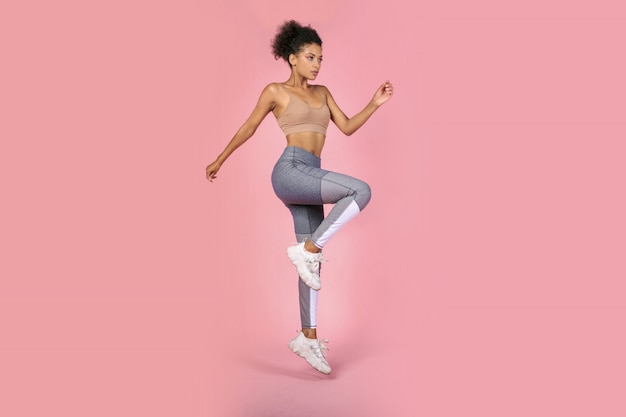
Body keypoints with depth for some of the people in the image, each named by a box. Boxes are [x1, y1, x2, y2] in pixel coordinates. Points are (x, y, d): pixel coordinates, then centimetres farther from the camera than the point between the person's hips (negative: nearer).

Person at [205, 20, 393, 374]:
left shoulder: (322, 92, 22)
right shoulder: (275, 91, 6)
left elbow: (347, 127, 16)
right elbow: (249, 127, 14)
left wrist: (375, 104, 2)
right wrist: (220, 160, 22)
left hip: (309, 179, 6)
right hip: (290, 171, -6)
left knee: (312, 258, 3)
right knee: (361, 190, -24)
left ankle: (308, 337, 11)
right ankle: (307, 249, -16)